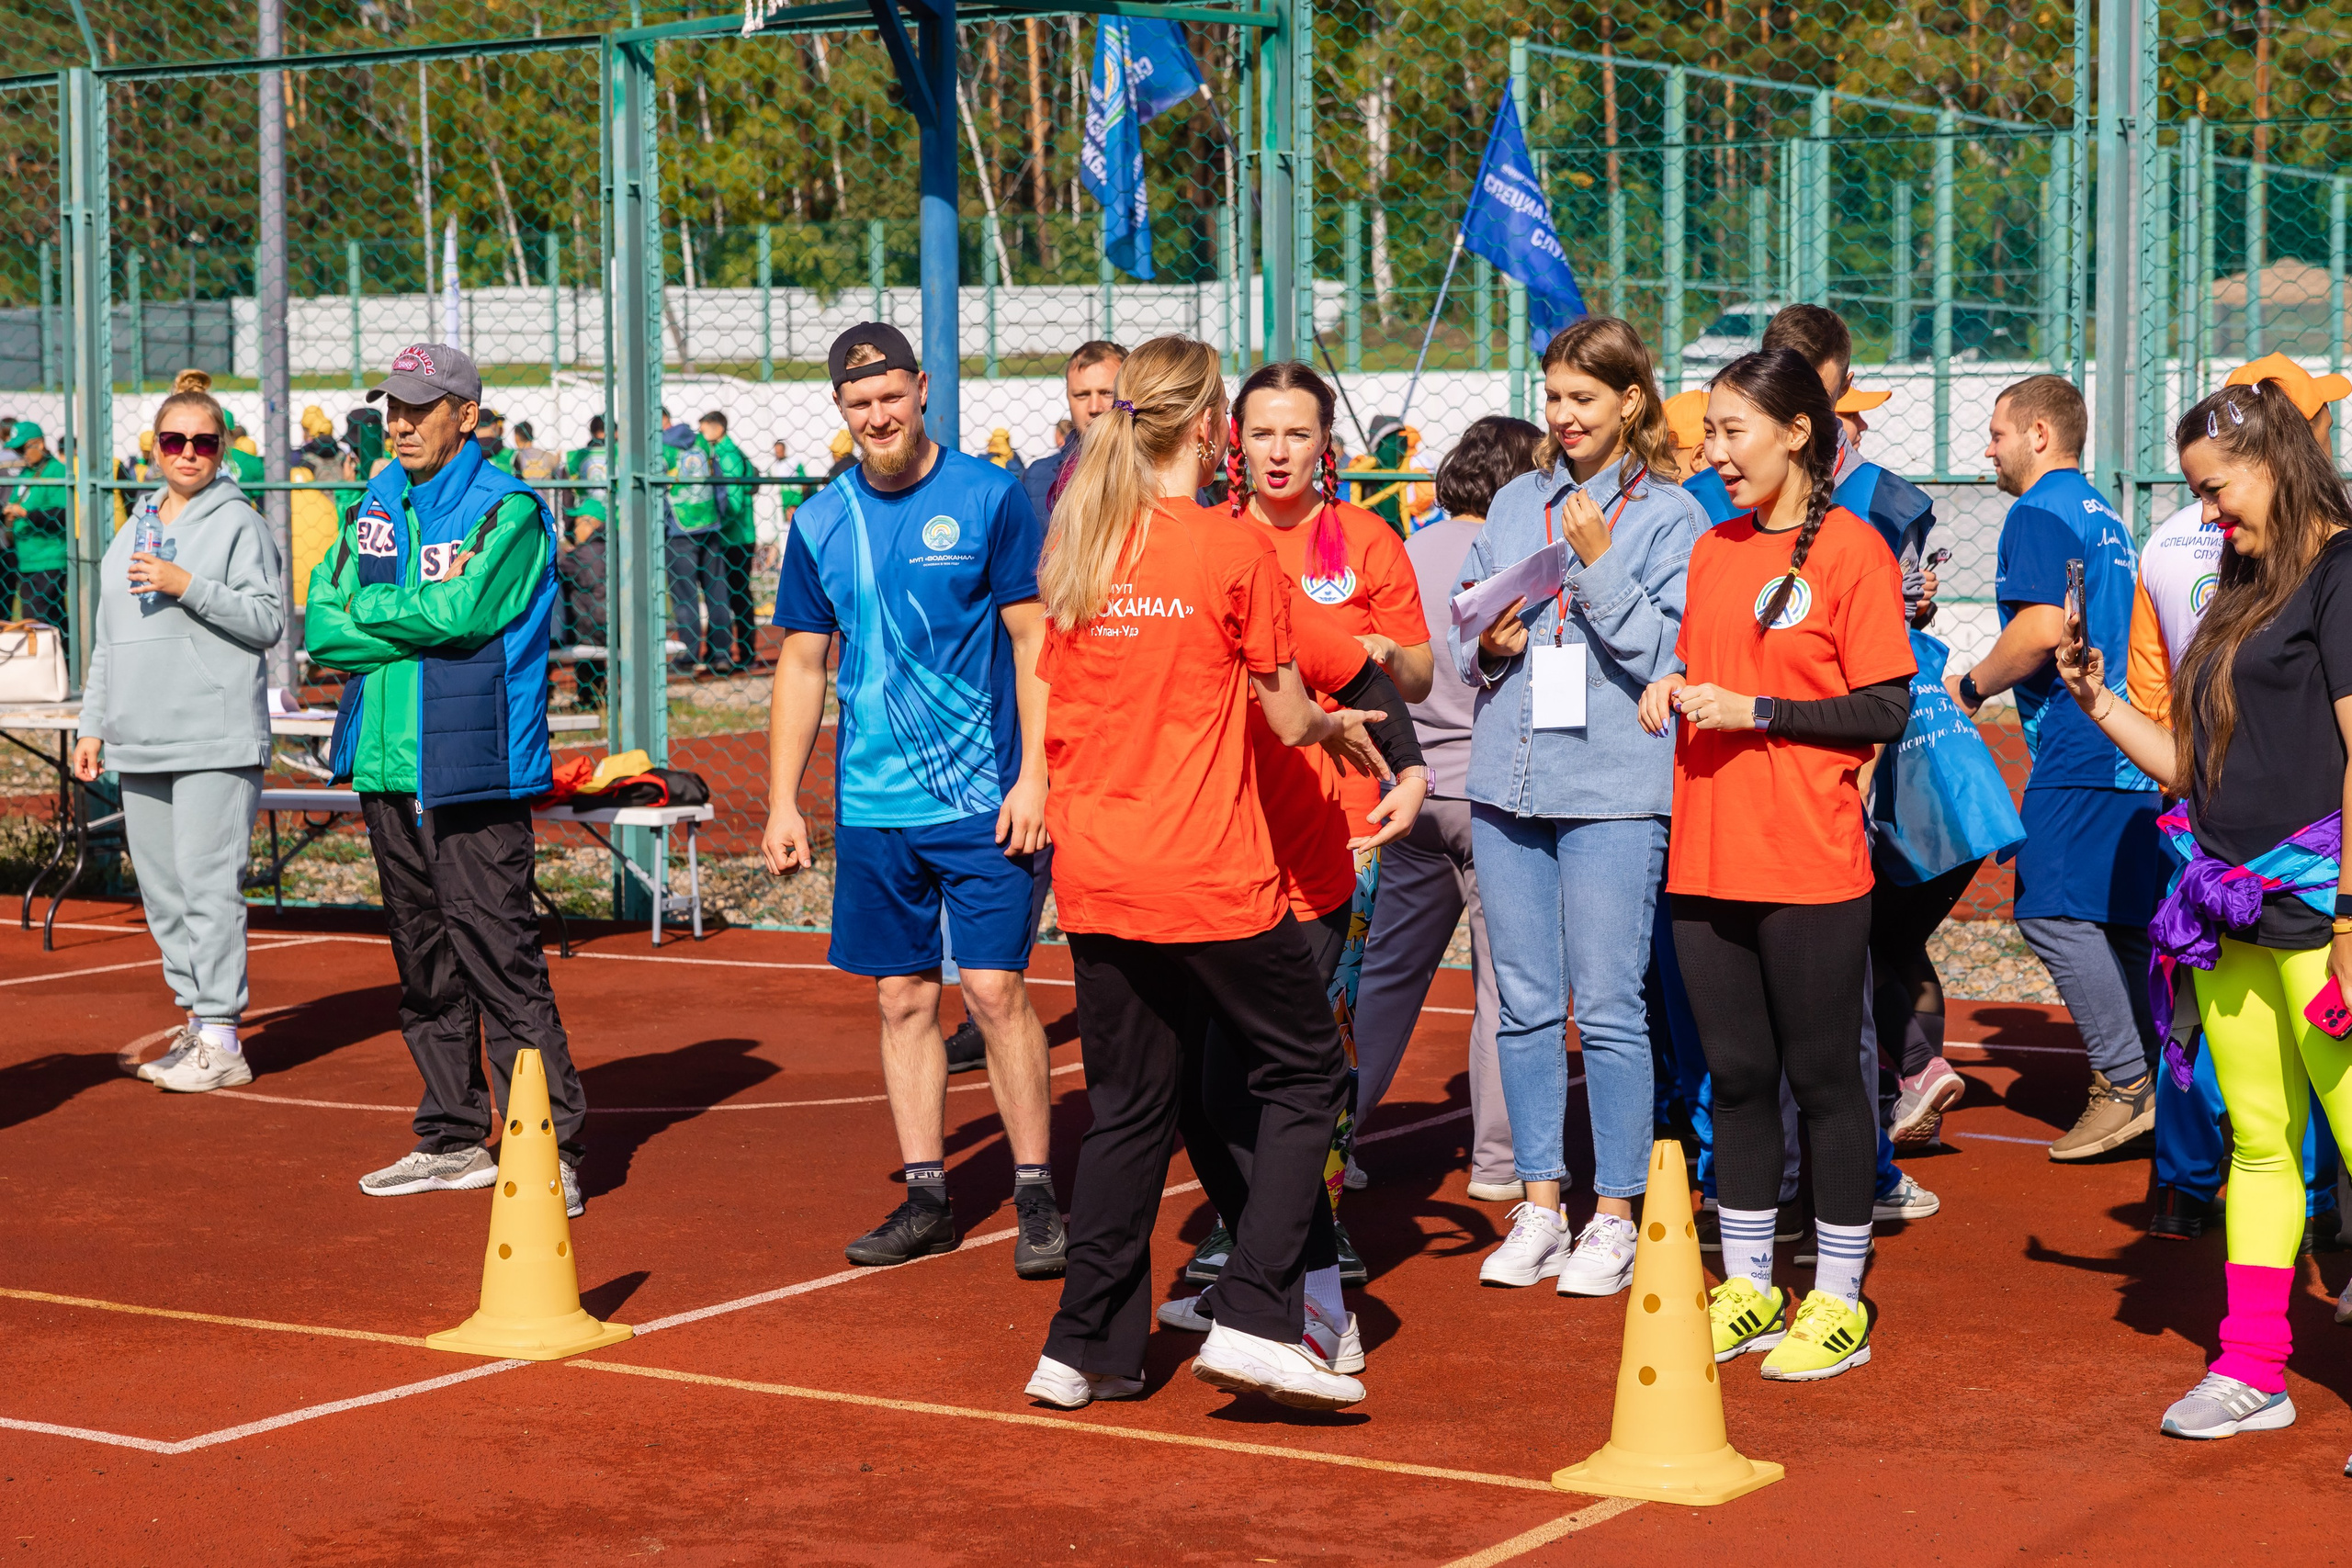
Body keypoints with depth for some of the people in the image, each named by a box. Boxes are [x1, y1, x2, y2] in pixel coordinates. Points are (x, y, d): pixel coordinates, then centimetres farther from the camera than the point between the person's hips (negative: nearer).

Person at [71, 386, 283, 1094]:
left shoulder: (238, 523, -1)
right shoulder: (133, 529, 18)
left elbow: (267, 621, -9)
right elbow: (107, 638, 22)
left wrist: (187, 585, -17)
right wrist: (93, 725, 18)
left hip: (215, 739, -7)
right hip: (140, 742, 7)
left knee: (209, 884, -10)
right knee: (161, 892, 9)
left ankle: (221, 1041, -7)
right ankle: (195, 1021, 18)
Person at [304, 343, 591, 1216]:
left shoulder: (508, 511, -6)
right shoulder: (378, 508, 14)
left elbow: (457, 613, -20)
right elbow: (323, 629, 6)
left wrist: (366, 609, -4)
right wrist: (416, 619, -8)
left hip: (472, 773, -7)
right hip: (386, 768, 7)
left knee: (499, 962, -10)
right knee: (423, 966, 12)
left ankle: (551, 1152, -8)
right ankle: (455, 1140, 22)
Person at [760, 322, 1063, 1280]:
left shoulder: (989, 498, -4)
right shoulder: (821, 524, 7)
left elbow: (1035, 641, -3)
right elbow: (802, 665, 12)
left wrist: (1032, 775, -10)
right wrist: (782, 803, 7)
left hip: (981, 800, -4)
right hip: (872, 807, 4)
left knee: (995, 989, -6)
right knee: (903, 998, 7)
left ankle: (1036, 1193, 4)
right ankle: (926, 1197, 15)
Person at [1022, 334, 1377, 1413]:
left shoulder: (1079, 550, 5)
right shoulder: (1236, 550, -10)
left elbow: (1053, 729, 10)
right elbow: (1289, 721, -4)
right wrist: (1335, 721, 18)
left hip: (1097, 875, 6)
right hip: (1212, 877, -5)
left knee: (1129, 1107, 14)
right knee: (1303, 1075, 9)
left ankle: (1086, 1347, 14)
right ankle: (1257, 1318, 0)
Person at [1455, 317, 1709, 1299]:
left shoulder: (1670, 517, 0)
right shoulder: (1516, 502, 14)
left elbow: (1670, 657, -8)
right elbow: (1466, 637, 18)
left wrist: (1601, 564, -16)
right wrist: (1488, 648, -4)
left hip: (1615, 786, -5)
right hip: (1508, 777, 5)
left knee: (1608, 1007, -4)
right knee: (1526, 1005, 8)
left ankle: (1614, 1218, 6)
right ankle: (1540, 1208, 18)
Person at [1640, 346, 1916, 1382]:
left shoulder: (1852, 549, -7)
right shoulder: (1712, 550, 13)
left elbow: (1886, 709, -10)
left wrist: (1753, 711, -15)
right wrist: (1674, 692, 1)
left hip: (1811, 867, -6)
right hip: (1707, 859, 6)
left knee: (1822, 1075, 2)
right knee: (1736, 1074, 11)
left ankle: (1838, 1300, 11)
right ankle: (1746, 1288, 22)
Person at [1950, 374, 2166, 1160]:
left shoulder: (2039, 513, -8)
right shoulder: (2104, 515, 23)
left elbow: (2043, 628, -20)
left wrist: (1970, 685, -7)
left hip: (2077, 748, -10)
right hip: (2132, 745, 10)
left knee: (2053, 914, -9)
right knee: (2122, 921, 10)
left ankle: (2125, 1082, -10)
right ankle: (2156, 1081, 11)